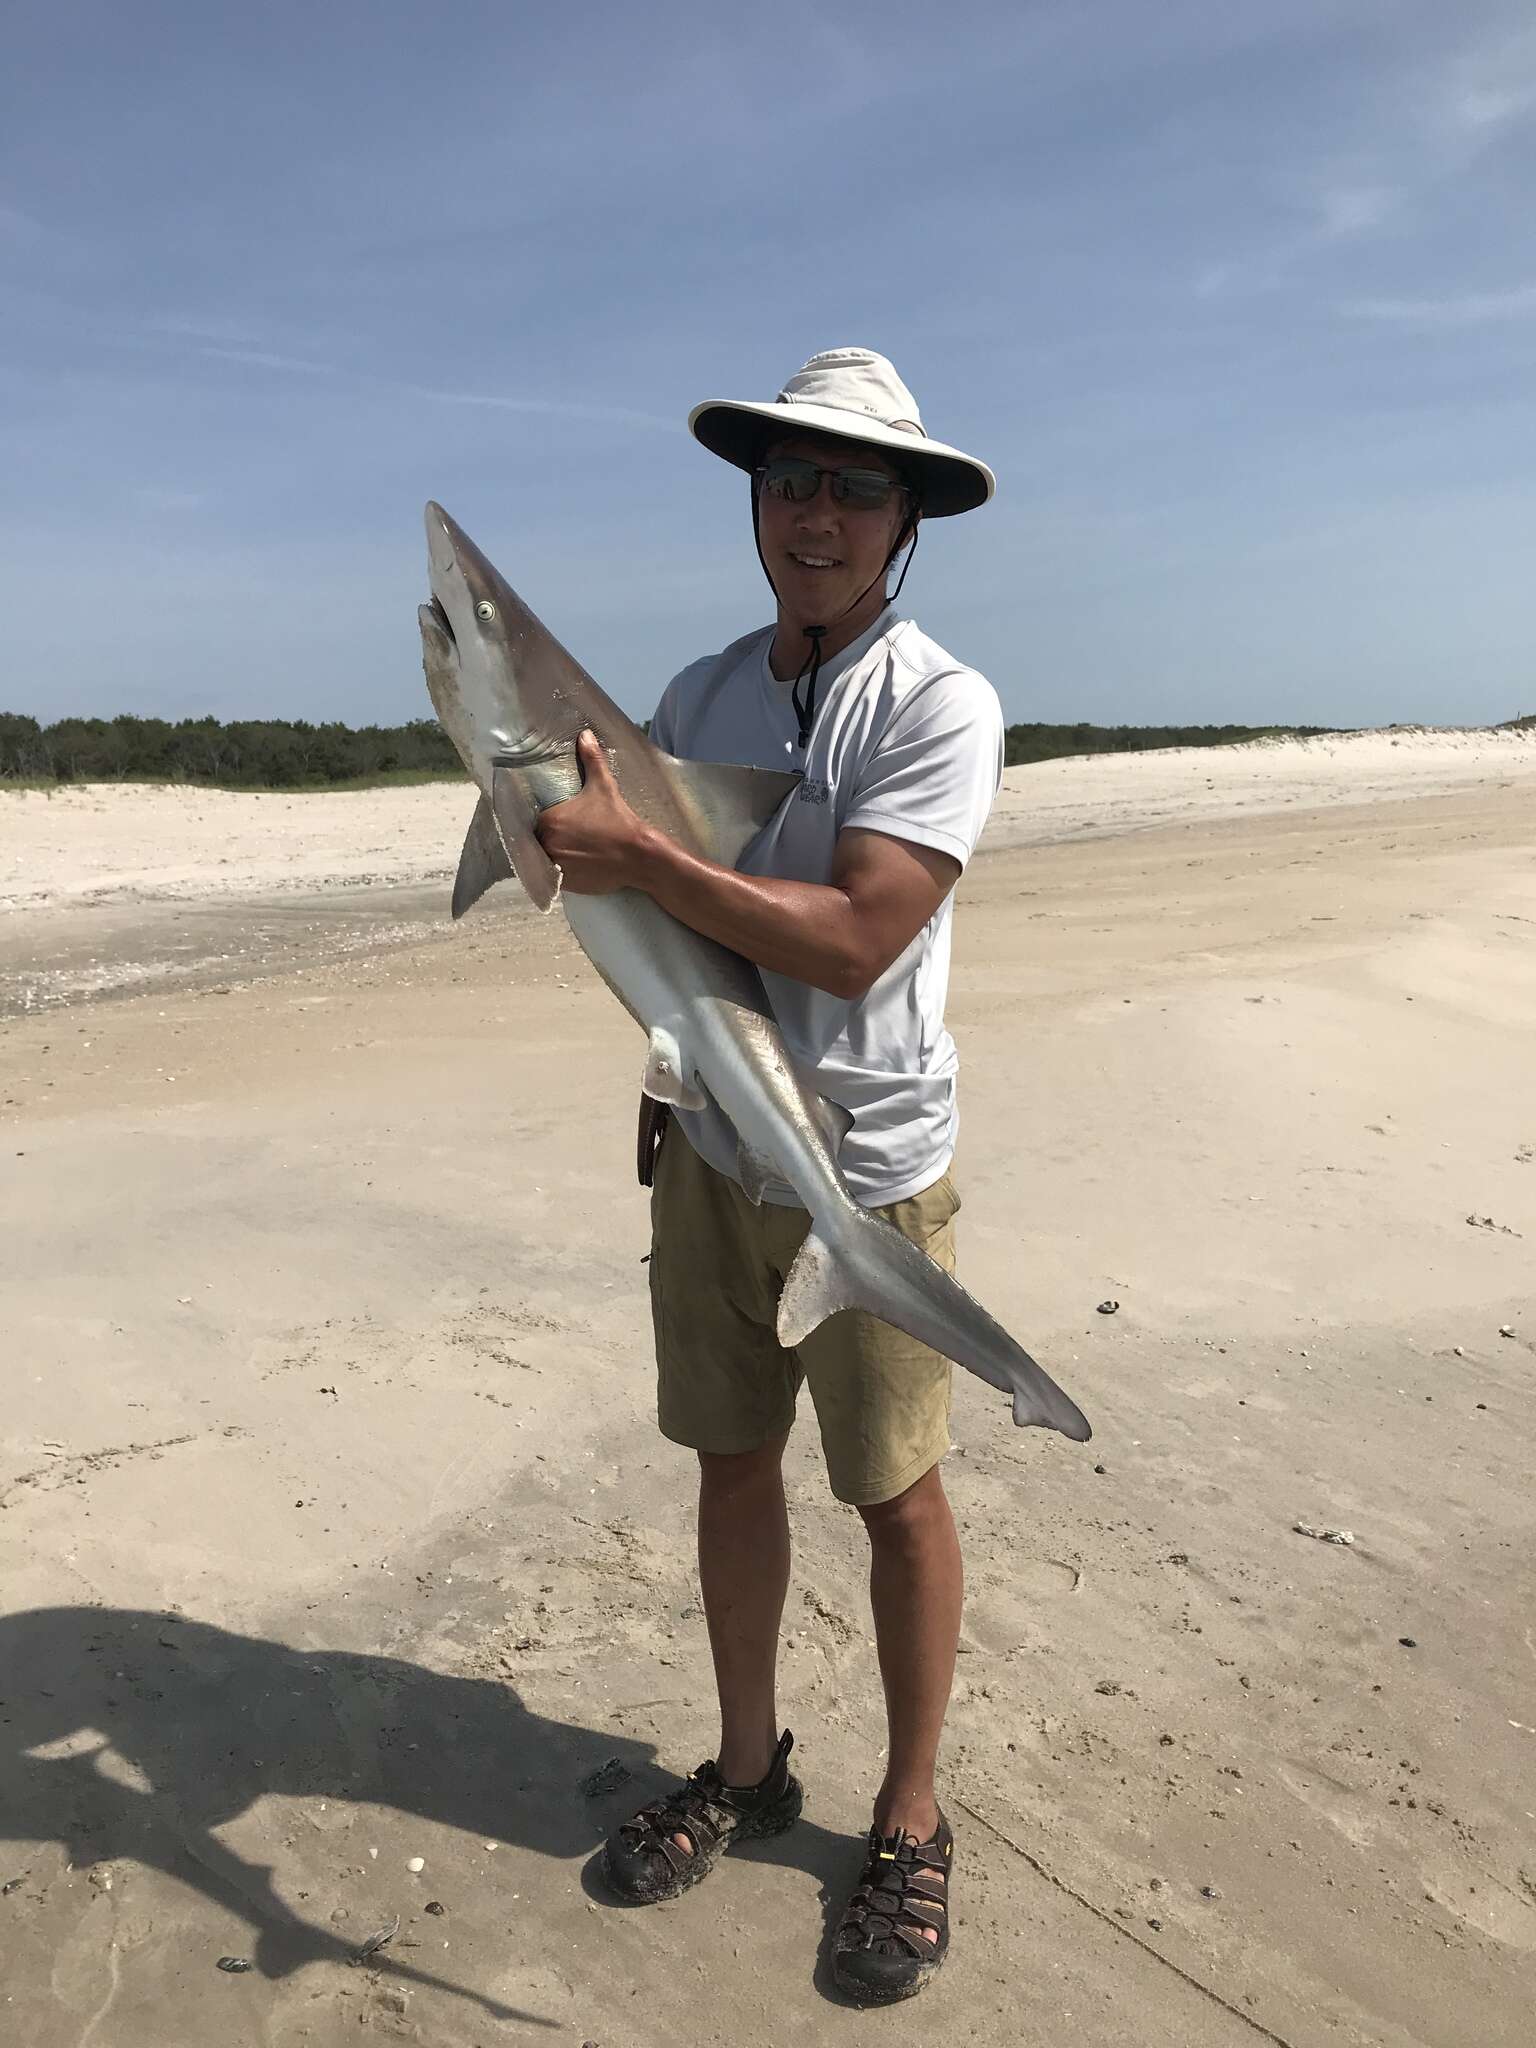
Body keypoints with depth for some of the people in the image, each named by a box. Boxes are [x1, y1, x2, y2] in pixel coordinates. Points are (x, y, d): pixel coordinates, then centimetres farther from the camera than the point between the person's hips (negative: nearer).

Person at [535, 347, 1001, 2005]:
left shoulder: (939, 705, -13)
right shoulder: (698, 694, 7)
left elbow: (851, 941, -24)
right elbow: (634, 897, 14)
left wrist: (641, 857, -24)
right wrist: (546, 804, 0)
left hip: (868, 1167, -5)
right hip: (708, 1145, 6)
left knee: (896, 1495, 8)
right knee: (730, 1460, 16)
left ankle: (910, 1822, 29)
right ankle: (746, 1766, 37)